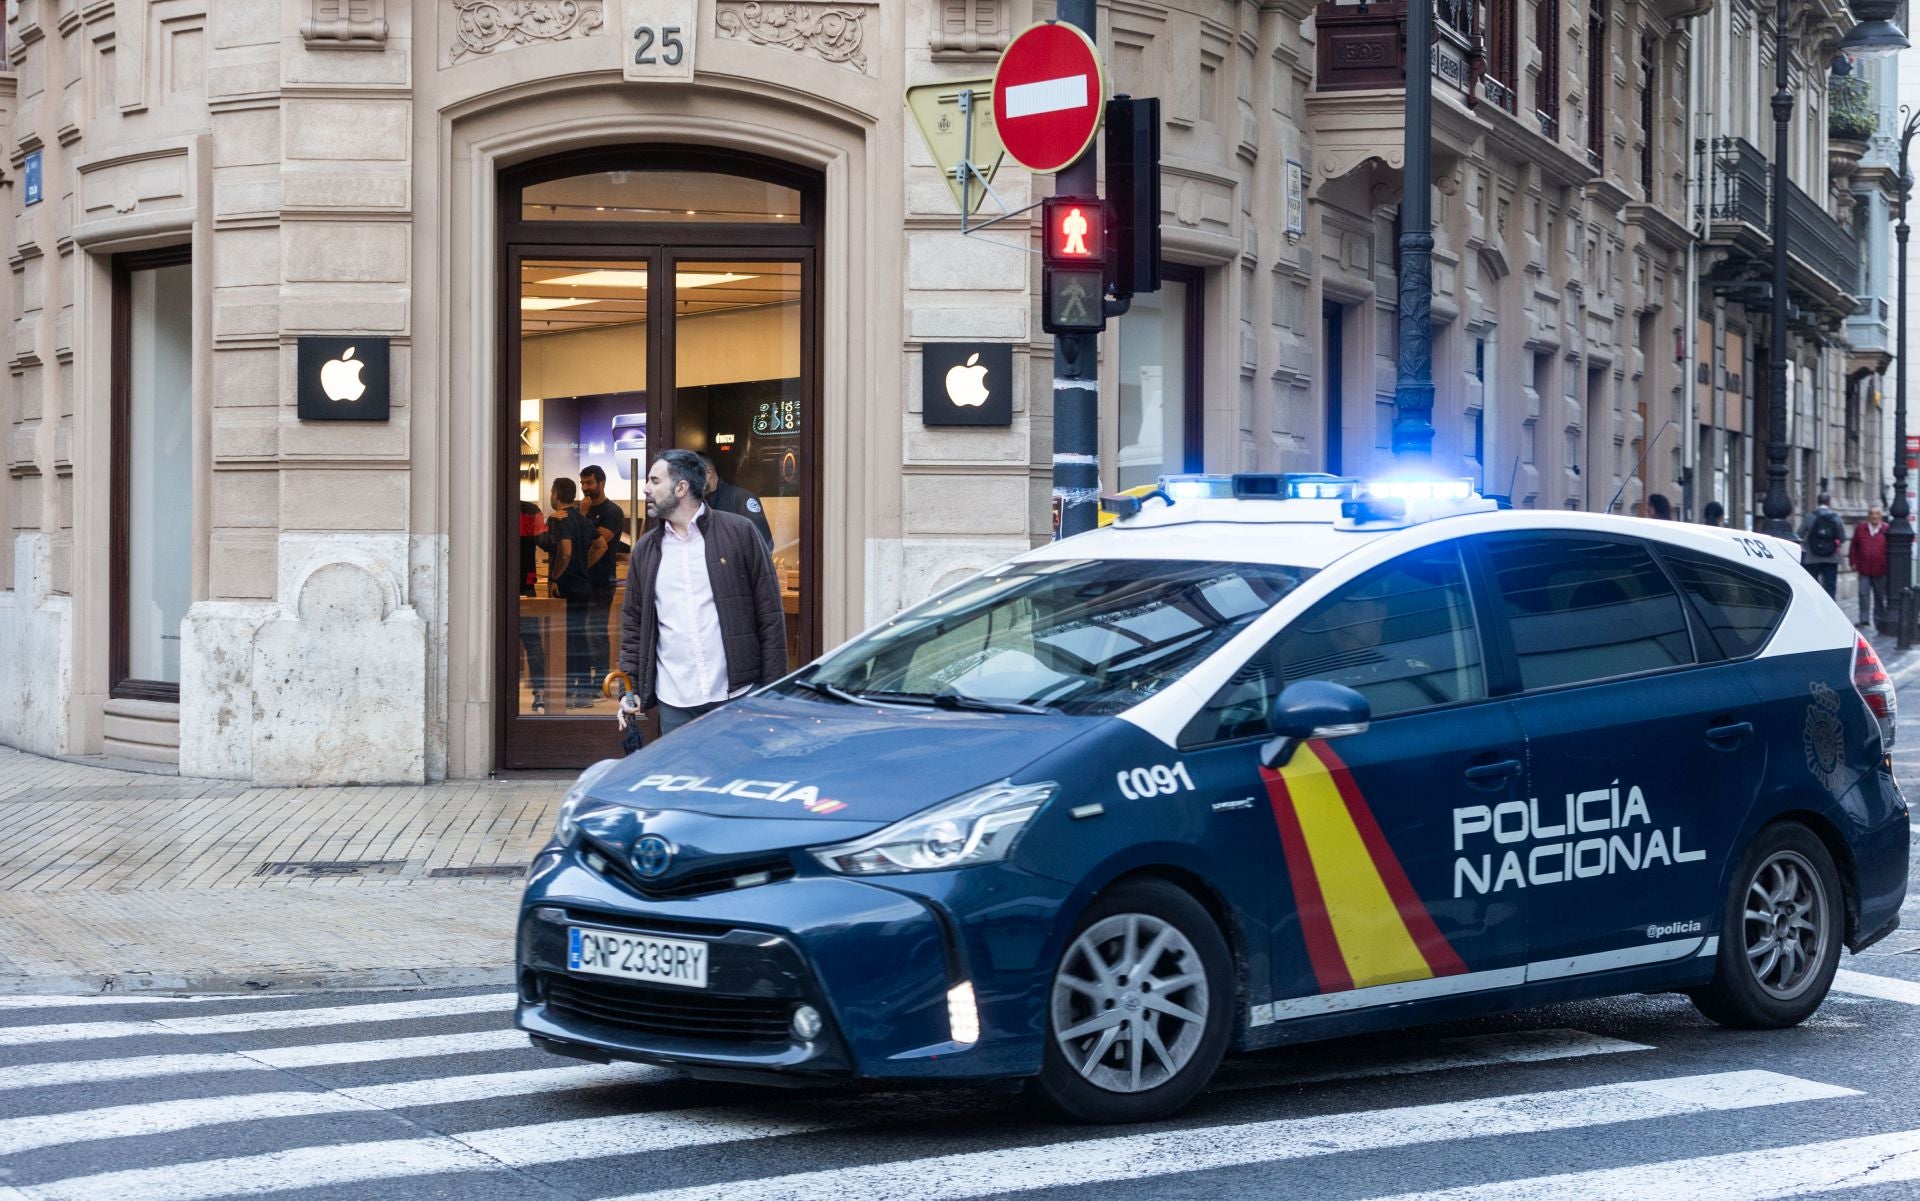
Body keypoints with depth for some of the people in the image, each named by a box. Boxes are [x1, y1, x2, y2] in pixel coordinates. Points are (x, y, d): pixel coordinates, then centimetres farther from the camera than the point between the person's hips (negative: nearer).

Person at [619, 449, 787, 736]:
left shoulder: (739, 533, 0)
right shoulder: (645, 549, 12)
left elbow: (769, 613, -2)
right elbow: (633, 623, 15)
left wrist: (773, 688, -7)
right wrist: (630, 689, 5)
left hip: (738, 694, -3)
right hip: (674, 701, 3)